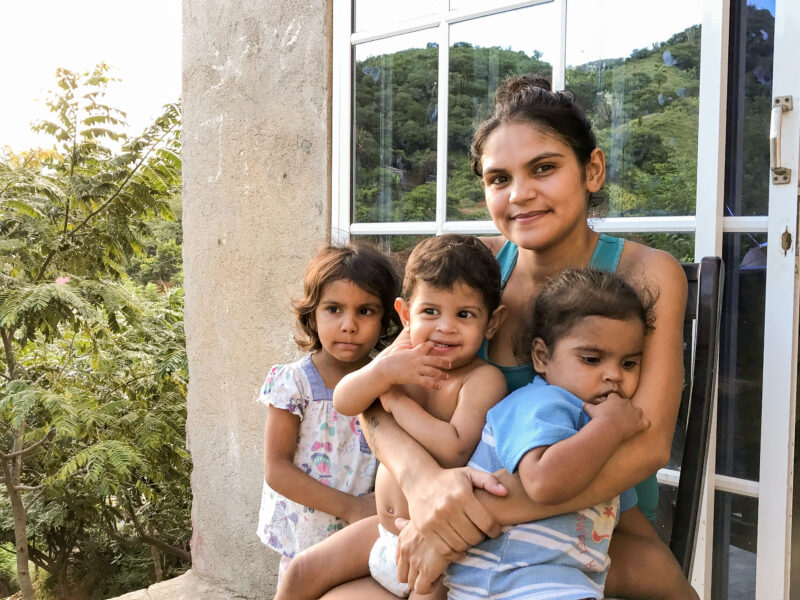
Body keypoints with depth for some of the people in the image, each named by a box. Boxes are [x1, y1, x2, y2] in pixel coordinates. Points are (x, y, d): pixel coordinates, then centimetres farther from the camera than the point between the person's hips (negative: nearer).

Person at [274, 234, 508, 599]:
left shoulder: (483, 378, -20)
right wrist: (384, 372, -27)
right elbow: (344, 402, -8)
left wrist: (398, 401, -19)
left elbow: (455, 451, -32)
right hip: (385, 529, 7)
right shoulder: (404, 358, -1)